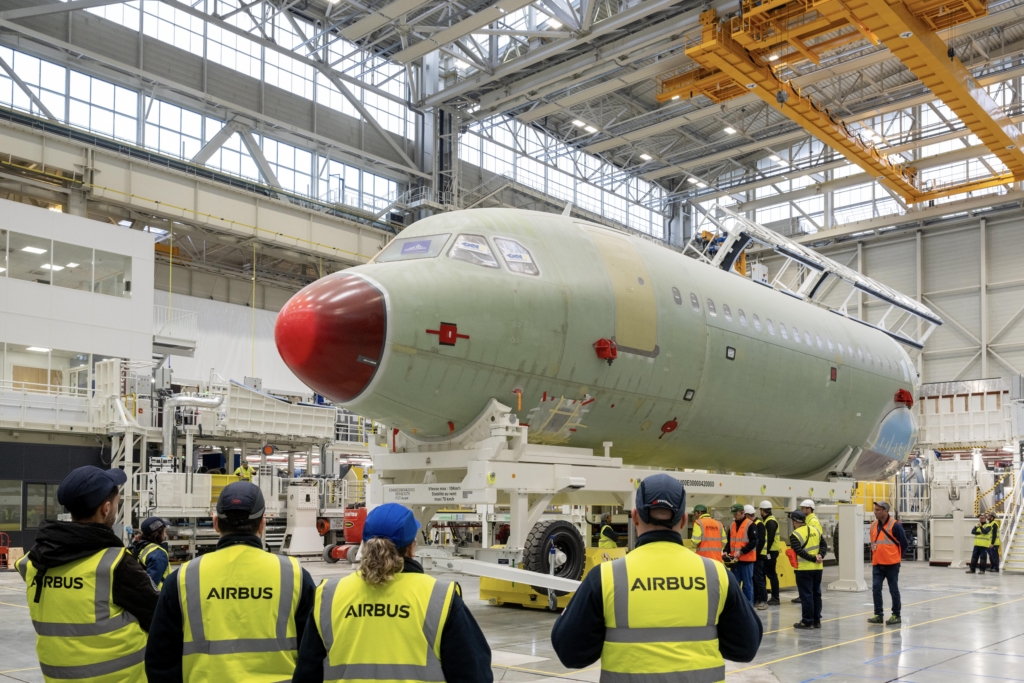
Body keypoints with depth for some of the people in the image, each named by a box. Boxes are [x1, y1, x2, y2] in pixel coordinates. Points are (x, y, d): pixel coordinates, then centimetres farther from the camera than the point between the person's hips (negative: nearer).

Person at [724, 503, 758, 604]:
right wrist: (727, 551, 0)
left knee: (747, 584, 1)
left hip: (746, 559, -6)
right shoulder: (732, 525, 13)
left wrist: (741, 551, -20)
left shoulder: (750, 525, -7)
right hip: (734, 560, 6)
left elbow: (753, 542, -13)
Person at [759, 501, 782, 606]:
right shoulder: (767, 520, 17)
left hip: (770, 552, -10)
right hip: (768, 552, 10)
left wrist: (767, 551, -21)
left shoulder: (770, 522, -14)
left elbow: (770, 538, -21)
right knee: (764, 573, 14)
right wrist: (766, 551, 14)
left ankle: (775, 598, -1)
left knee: (771, 574, -6)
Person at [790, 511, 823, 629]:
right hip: (818, 568, 6)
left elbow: (799, 551, -21)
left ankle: (807, 622, 3)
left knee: (806, 595, 0)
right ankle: (816, 621, 19)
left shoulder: (795, 535, -13)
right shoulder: (815, 530, 6)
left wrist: (814, 559, -17)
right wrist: (819, 555, -5)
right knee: (816, 594, 14)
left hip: (804, 569, -6)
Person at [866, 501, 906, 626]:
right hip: (877, 564, 5)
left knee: (894, 590, 5)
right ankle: (878, 614, 7)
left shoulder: (895, 525, -11)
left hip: (891, 564, -5)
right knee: (876, 588, 0)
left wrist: (898, 557, 4)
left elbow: (904, 543, -4)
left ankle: (896, 615, 16)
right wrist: (875, 555, 13)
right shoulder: (873, 525, 7)